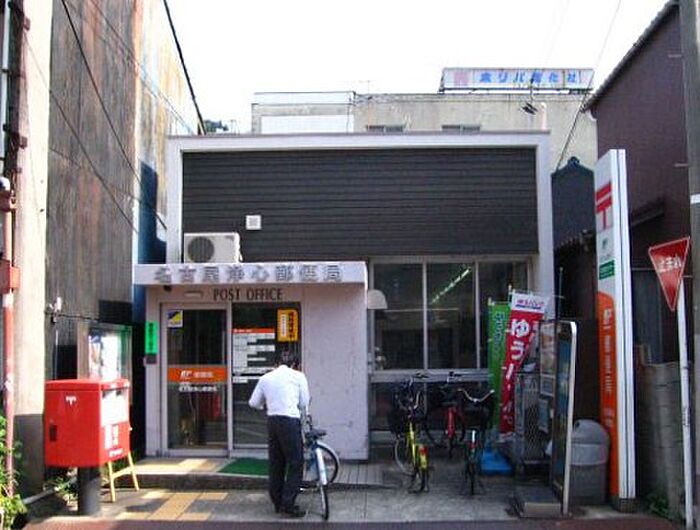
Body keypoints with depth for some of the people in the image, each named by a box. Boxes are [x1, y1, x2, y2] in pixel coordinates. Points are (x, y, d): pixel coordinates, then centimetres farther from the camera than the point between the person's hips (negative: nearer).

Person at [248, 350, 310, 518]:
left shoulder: (266, 378, 14)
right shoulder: (298, 376, 5)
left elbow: (253, 402, 15)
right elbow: (304, 403, 6)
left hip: (272, 421, 5)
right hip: (290, 420, -5)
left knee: (276, 463, 13)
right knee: (296, 463, 0)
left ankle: (278, 503, 19)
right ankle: (288, 504, -5)